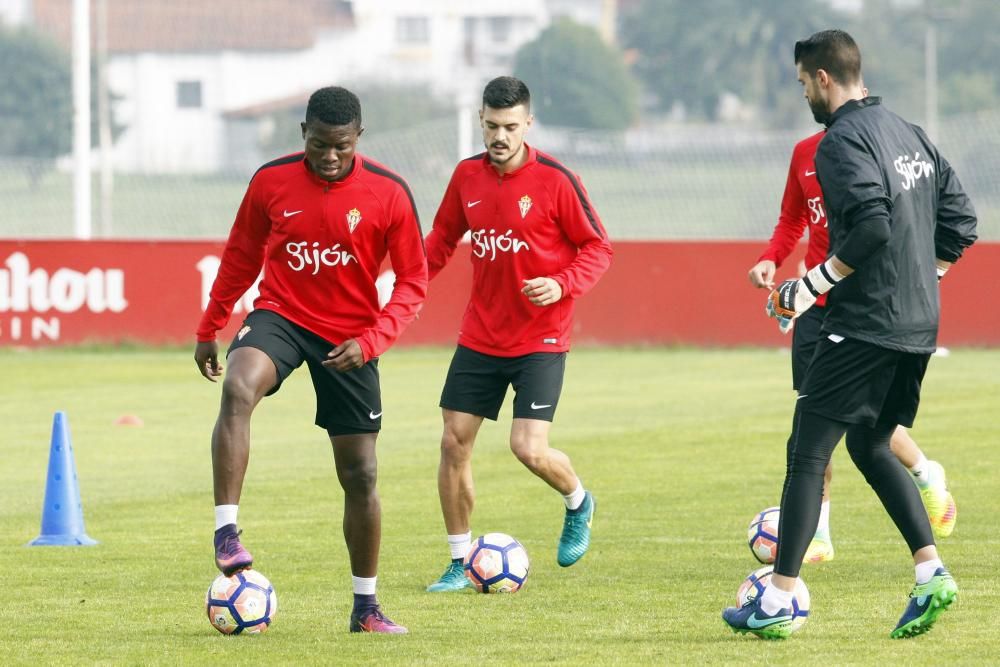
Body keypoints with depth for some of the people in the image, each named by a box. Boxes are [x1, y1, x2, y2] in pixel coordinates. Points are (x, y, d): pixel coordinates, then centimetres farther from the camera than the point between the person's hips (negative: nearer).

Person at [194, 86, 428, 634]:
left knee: (360, 475, 4)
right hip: (281, 316, 0)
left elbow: (412, 283, -4)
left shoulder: (389, 194, -11)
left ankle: (366, 607, 20)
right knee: (238, 389, -35)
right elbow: (241, 257, 10)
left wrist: (370, 341, -17)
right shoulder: (271, 182, -6)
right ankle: (226, 533, -34)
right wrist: (209, 330, 14)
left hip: (348, 338, 0)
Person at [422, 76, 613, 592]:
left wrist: (562, 285, -23)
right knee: (454, 443, 1)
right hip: (480, 334, 5)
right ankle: (459, 564, 16)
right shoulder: (467, 176, 2)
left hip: (540, 338, -5)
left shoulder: (554, 180, -12)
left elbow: (598, 248, -6)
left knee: (529, 449, -15)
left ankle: (578, 503, 20)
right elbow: (442, 239, 15)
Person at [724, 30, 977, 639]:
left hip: (864, 325, -9)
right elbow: (960, 223, 14)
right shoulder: (912, 135, 14)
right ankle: (933, 572, 8)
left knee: (807, 454, -3)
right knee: (871, 447, 21)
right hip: (918, 326, 9)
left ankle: (779, 603, -3)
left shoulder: (843, 141, -12)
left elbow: (871, 225, -26)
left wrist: (815, 283, -15)